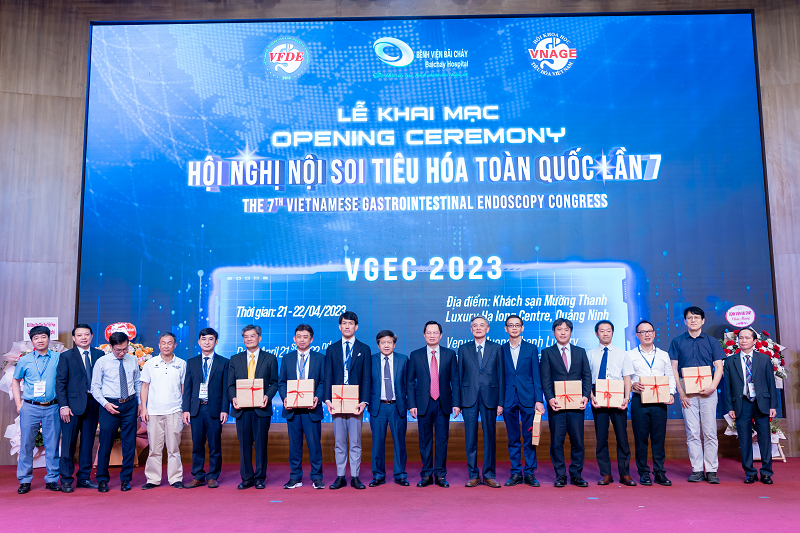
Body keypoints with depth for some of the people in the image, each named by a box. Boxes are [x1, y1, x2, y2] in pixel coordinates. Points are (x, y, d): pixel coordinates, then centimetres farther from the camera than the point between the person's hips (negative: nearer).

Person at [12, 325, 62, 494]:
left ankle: (52, 480, 13)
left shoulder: (58, 358, 3)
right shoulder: (24, 360, 5)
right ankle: (24, 480, 15)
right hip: (30, 407, 0)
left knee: (52, 445, 3)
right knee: (26, 444, 3)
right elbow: (15, 381, 15)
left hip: (52, 408, 0)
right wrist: (18, 403, 7)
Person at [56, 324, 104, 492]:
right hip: (73, 404, -3)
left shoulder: (99, 355, 8)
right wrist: (63, 406, -10)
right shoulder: (66, 356, 2)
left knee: (88, 443, 9)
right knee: (69, 444, 1)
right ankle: (66, 480, 12)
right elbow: (60, 383, -2)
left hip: (93, 404, 3)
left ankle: (84, 478, 19)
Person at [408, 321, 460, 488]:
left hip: (443, 404, 0)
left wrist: (456, 403, -4)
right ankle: (426, 475, 15)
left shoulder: (450, 354, 5)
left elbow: (455, 380, 4)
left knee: (442, 440, 3)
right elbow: (411, 382, 5)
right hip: (423, 404, 0)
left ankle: (440, 475, 13)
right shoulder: (415, 355, 5)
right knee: (425, 441, 6)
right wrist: (412, 405, -3)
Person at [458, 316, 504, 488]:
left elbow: (501, 376, 5)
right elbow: (459, 375, 8)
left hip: (489, 397, 0)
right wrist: (457, 401, 2)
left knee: (490, 438, 4)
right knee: (470, 438, 3)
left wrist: (501, 402, -1)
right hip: (469, 398, 1)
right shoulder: (463, 349, 8)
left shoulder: (496, 348, 6)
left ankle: (489, 476, 14)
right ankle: (473, 475, 13)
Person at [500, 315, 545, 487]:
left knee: (530, 438, 2)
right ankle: (516, 473, 15)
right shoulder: (501, 350, 7)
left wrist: (539, 400, -4)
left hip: (527, 398, -1)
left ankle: (530, 473, 12)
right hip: (509, 400, 1)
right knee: (513, 439, 6)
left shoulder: (531, 349, 6)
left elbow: (536, 376, 3)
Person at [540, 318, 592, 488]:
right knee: (556, 442, 1)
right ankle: (560, 475, 12)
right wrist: (550, 398, -13)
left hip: (576, 404, 2)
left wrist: (585, 396, -6)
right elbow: (545, 379, 0)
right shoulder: (547, 352, 7)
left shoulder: (580, 352, 14)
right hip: (556, 404, -2)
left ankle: (576, 474, 15)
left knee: (577, 441, 4)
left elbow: (587, 376, 9)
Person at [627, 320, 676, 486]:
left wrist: (671, 393, 0)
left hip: (659, 401, 2)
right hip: (639, 400, -1)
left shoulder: (663, 355, 14)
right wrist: (632, 384, -14)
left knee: (659, 437, 1)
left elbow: (671, 377, 15)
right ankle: (643, 473, 9)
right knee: (640, 437, 0)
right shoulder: (630, 355, 7)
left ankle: (660, 472, 11)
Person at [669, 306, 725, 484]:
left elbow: (719, 367, 5)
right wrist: (681, 392, -4)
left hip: (707, 391, 0)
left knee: (710, 431, 0)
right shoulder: (677, 342, 8)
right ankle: (697, 470, 7)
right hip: (687, 392, 0)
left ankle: (711, 470, 7)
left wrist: (713, 386, -12)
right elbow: (674, 369, 6)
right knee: (692, 432, 1)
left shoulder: (712, 342, 9)